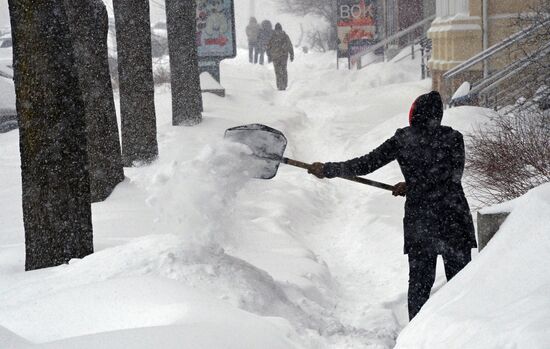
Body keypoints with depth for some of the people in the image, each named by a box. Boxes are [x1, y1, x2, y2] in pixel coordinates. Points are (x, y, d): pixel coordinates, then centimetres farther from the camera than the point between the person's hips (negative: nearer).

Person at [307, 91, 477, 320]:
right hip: (454, 220, -1)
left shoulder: (402, 140, -1)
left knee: (419, 280, 11)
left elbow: (365, 164, 2)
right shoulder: (452, 138, -1)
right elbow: (452, 178, 5)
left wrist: (328, 169, 13)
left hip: (418, 220, 1)